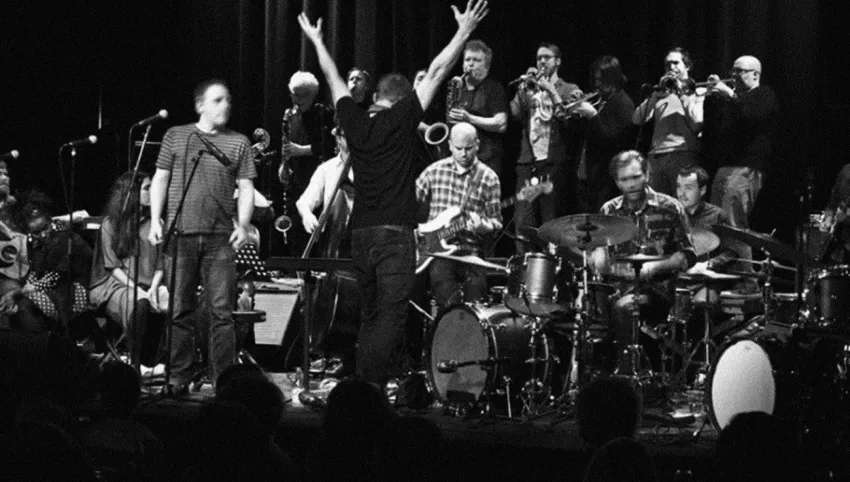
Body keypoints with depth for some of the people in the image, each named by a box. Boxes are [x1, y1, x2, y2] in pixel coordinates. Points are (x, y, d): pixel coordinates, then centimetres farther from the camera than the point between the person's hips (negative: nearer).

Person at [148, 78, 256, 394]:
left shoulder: (238, 143, 10)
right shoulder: (176, 137, 10)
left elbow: (246, 187, 7)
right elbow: (160, 180, 11)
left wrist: (243, 225, -7)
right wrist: (155, 220, 1)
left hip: (220, 237, 0)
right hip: (180, 234, 0)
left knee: (221, 311, -5)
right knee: (179, 311, 3)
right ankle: (179, 379, 10)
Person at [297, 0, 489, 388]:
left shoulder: (354, 120, 7)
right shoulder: (401, 119, -6)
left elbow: (333, 79, 22)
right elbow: (436, 73, -5)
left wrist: (317, 41, 36)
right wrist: (464, 32, -1)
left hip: (360, 234, 6)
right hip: (394, 234, -6)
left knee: (370, 319, 13)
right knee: (391, 318, -9)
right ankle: (370, 388, -19)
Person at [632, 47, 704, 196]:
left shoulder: (697, 94, 12)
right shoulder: (661, 95, 22)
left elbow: (697, 125, -5)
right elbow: (637, 120, 8)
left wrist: (681, 93, -1)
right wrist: (657, 93, 1)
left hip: (684, 156, -4)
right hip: (656, 155, 4)